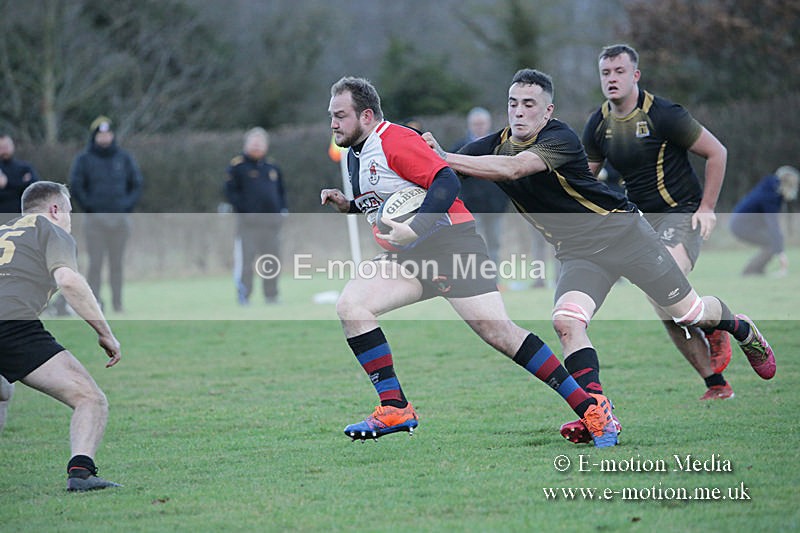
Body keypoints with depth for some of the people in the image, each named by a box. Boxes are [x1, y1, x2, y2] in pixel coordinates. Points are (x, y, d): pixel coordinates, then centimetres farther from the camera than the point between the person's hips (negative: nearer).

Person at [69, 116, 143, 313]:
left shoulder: (124, 158, 11)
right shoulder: (84, 159, 3)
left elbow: (137, 184, 13)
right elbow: (75, 185, -1)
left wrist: (128, 206, 0)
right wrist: (89, 206, -9)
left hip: (121, 218, 2)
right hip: (96, 220, -2)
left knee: (117, 262, 4)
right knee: (95, 262, -7)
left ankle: (118, 303, 8)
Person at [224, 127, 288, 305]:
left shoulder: (272, 167, 17)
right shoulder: (237, 165, 0)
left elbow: (281, 191, 26)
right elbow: (230, 191, -4)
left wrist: (283, 209, 10)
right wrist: (243, 209, -15)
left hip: (272, 220, 5)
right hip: (248, 221, -5)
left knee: (272, 257, 7)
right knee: (245, 258, -10)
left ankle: (271, 297, 14)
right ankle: (243, 296, -7)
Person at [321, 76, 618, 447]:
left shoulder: (394, 140, -13)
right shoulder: (354, 155, 15)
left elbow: (446, 183, -22)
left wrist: (412, 229, -30)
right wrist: (348, 206, 10)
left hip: (451, 241, -9)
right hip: (410, 256, 9)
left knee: (496, 330, -16)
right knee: (350, 304, -9)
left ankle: (590, 407, -11)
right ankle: (395, 409, -9)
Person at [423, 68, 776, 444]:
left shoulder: (559, 138, -24)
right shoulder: (495, 145, -4)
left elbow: (512, 168, -40)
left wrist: (447, 159, -45)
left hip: (622, 231, -5)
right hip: (577, 253, 5)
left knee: (687, 313, 4)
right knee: (566, 321, -23)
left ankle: (745, 332, 36)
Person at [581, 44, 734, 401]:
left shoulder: (663, 114, -14)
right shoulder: (598, 125, 3)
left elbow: (716, 152, -8)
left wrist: (706, 207, -9)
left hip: (682, 213, -6)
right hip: (643, 218, 6)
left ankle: (716, 327, 0)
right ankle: (717, 384, 9)